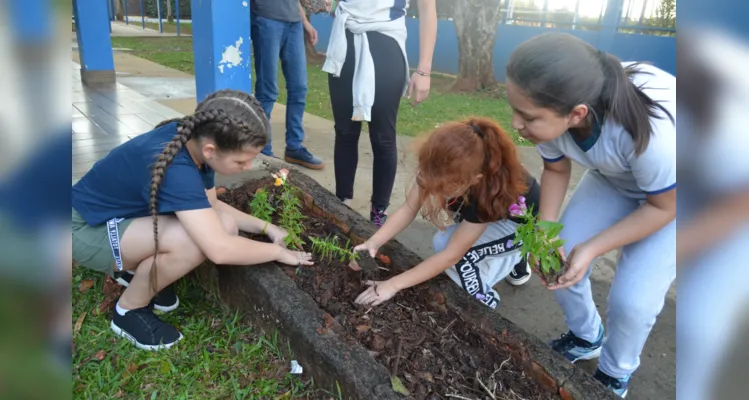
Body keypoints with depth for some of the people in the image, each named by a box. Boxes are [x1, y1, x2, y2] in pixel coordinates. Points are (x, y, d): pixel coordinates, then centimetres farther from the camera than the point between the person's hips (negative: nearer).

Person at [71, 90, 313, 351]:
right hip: (86, 229, -8)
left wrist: (266, 227, -4)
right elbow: (220, 250, -41)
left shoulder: (194, 140, -11)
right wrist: (278, 252, -24)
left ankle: (136, 268, 12)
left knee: (225, 225, -9)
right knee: (192, 240, -32)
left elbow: (211, 206, 5)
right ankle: (129, 311, -5)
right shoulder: (174, 169, -37)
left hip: (127, 214, 8)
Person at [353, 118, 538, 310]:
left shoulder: (490, 190, -41)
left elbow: (451, 255, -34)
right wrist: (374, 241, -34)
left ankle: (483, 302, 0)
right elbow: (409, 208, -19)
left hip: (523, 223, -7)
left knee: (445, 242, -23)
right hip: (495, 214, 7)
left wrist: (393, 284, -32)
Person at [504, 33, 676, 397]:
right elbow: (556, 169, -7)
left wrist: (591, 249, -28)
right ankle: (586, 338, 29)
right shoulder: (551, 110, -29)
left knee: (632, 299, -11)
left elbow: (663, 206, -24)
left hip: (669, 194, -4)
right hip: (613, 178, 5)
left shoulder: (651, 130, -44)